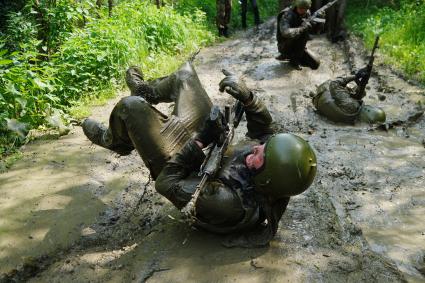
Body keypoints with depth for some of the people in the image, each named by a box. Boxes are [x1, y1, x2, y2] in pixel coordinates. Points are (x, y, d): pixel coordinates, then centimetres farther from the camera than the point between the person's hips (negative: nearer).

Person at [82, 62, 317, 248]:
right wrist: (246, 95, -24)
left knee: (131, 106, -10)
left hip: (181, 167, -6)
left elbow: (165, 184, -32)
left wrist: (199, 142, -32)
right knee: (185, 73, 6)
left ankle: (114, 141, 28)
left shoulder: (231, 204, -43)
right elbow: (263, 124, -6)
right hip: (212, 151, 6)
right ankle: (145, 91, 39)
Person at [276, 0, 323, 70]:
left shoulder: (306, 14, -1)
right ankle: (294, 59, -12)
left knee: (315, 64, -1)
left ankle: (290, 56, 13)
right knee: (303, 33, -29)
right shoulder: (287, 15, -23)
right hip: (285, 46, -6)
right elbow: (285, 33, -40)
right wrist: (302, 28, -36)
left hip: (298, 47, 7)